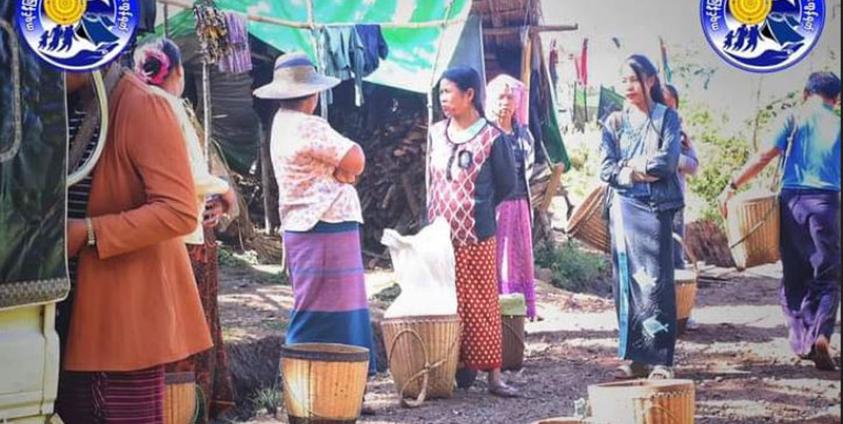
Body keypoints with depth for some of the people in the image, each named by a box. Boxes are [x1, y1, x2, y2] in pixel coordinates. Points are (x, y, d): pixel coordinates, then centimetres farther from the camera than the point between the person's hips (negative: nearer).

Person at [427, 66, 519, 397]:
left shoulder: (491, 137, -9)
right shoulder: (436, 133, 8)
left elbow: (506, 183, 1)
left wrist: (478, 209, 9)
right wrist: (431, 222, 14)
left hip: (475, 235, -5)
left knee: (481, 304, -2)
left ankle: (493, 374, 1)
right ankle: (459, 367, 18)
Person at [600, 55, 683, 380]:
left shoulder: (667, 118, 5)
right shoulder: (615, 122, 12)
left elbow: (667, 161, -8)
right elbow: (606, 170, 2)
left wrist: (630, 166, -3)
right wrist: (644, 171, -7)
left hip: (656, 208, -3)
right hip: (623, 209, 3)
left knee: (656, 280, -8)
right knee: (627, 280, 2)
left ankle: (661, 359, -7)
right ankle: (635, 357, 8)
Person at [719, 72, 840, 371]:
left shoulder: (794, 119, 6)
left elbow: (764, 157, -5)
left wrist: (732, 186, -1)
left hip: (792, 201, 1)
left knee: (793, 276, 12)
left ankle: (801, 342, 12)